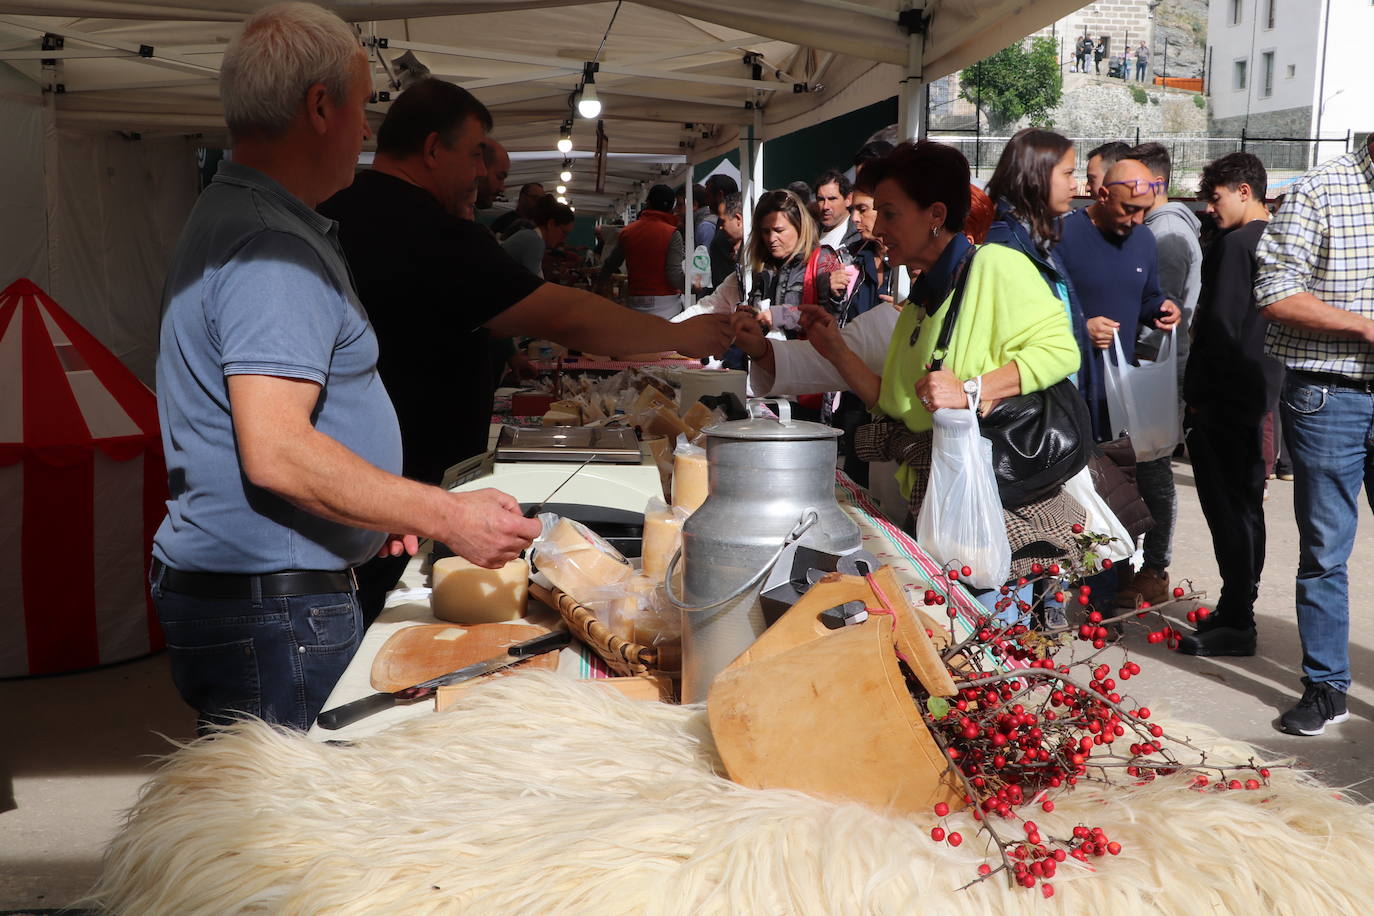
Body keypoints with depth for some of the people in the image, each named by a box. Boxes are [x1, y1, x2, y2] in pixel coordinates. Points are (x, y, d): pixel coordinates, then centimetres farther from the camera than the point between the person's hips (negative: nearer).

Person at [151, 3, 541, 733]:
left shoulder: (229, 217, 17)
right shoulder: (272, 248, -19)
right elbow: (275, 452, -27)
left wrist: (382, 511, 20)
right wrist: (447, 517, -21)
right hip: (270, 610, -10)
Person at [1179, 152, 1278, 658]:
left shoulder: (1234, 245, -15)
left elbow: (1217, 327, -19)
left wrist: (1195, 396, -13)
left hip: (1221, 395, -9)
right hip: (1256, 392, 9)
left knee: (1227, 508, -4)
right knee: (1246, 504, 14)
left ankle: (1235, 622, 1)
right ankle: (1237, 611, 24)